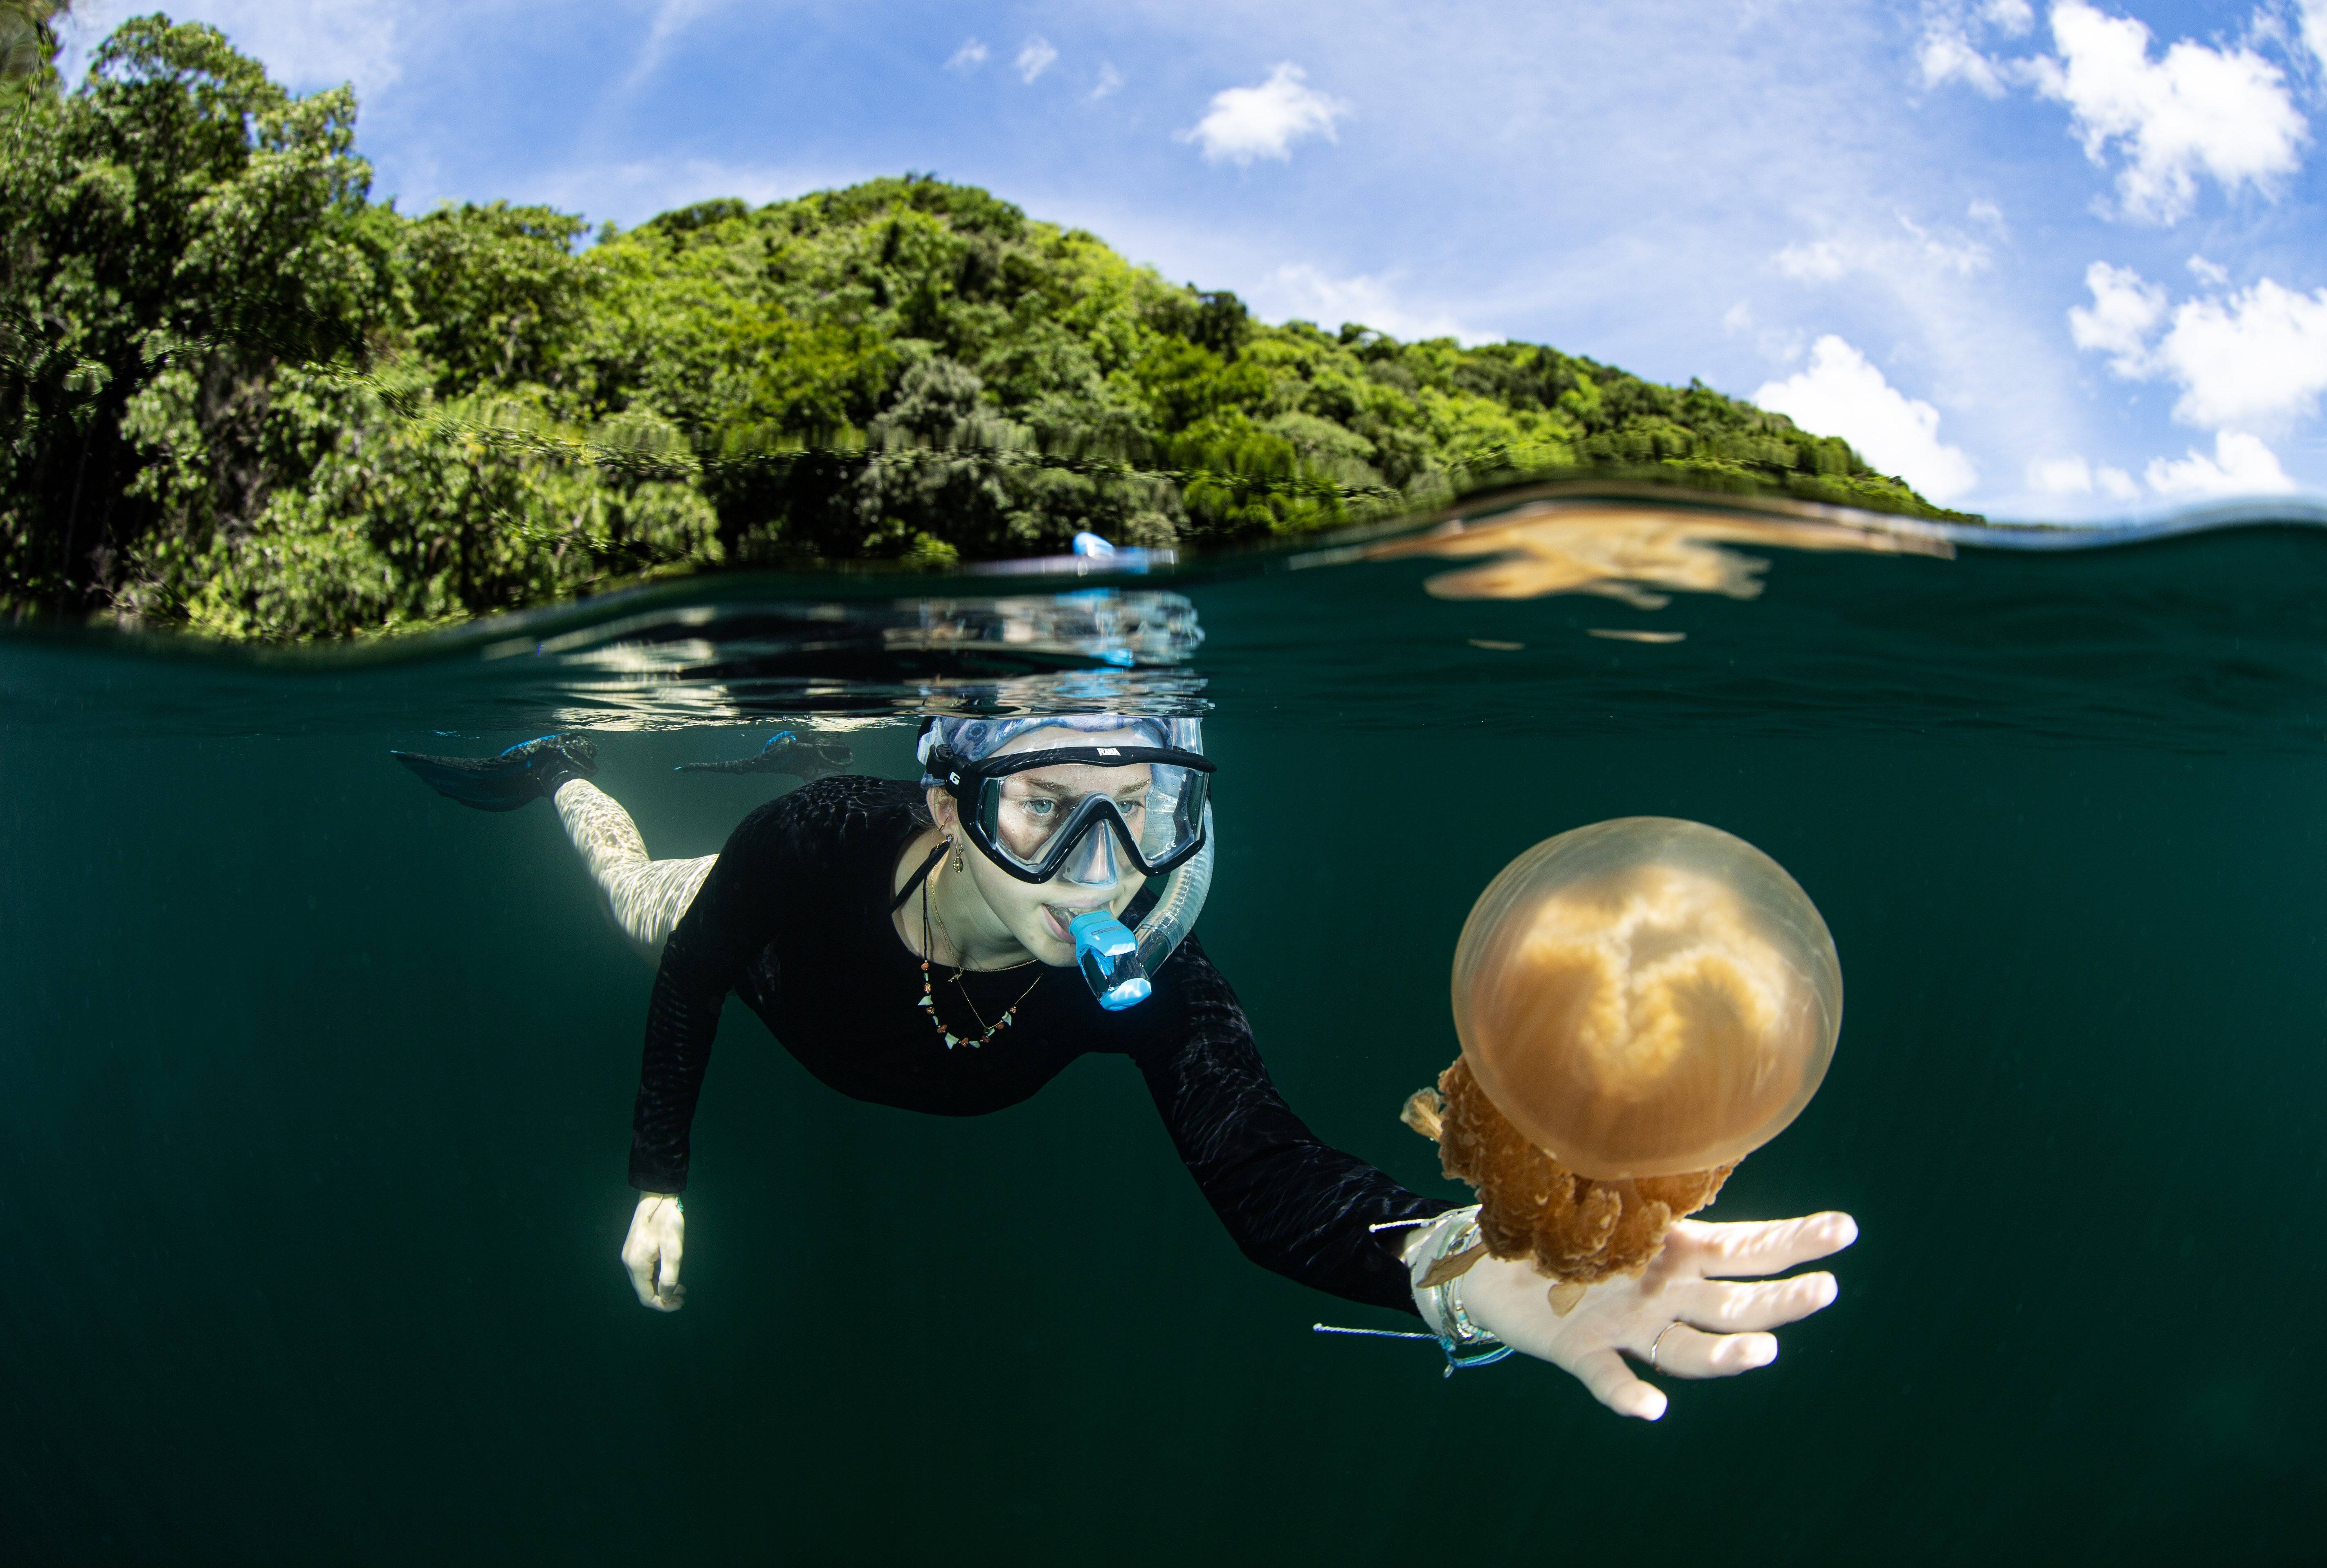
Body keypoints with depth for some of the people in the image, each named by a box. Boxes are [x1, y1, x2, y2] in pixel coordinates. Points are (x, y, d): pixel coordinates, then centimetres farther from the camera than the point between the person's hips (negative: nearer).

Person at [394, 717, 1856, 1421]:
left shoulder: (1152, 979, -46)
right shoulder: (821, 843, -47)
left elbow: (1267, 1169, -60)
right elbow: (690, 981, -26)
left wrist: (1457, 1267, -80)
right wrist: (660, 1180, -22)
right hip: (774, 947, -1)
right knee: (639, 895, 34)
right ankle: (561, 766, 62)